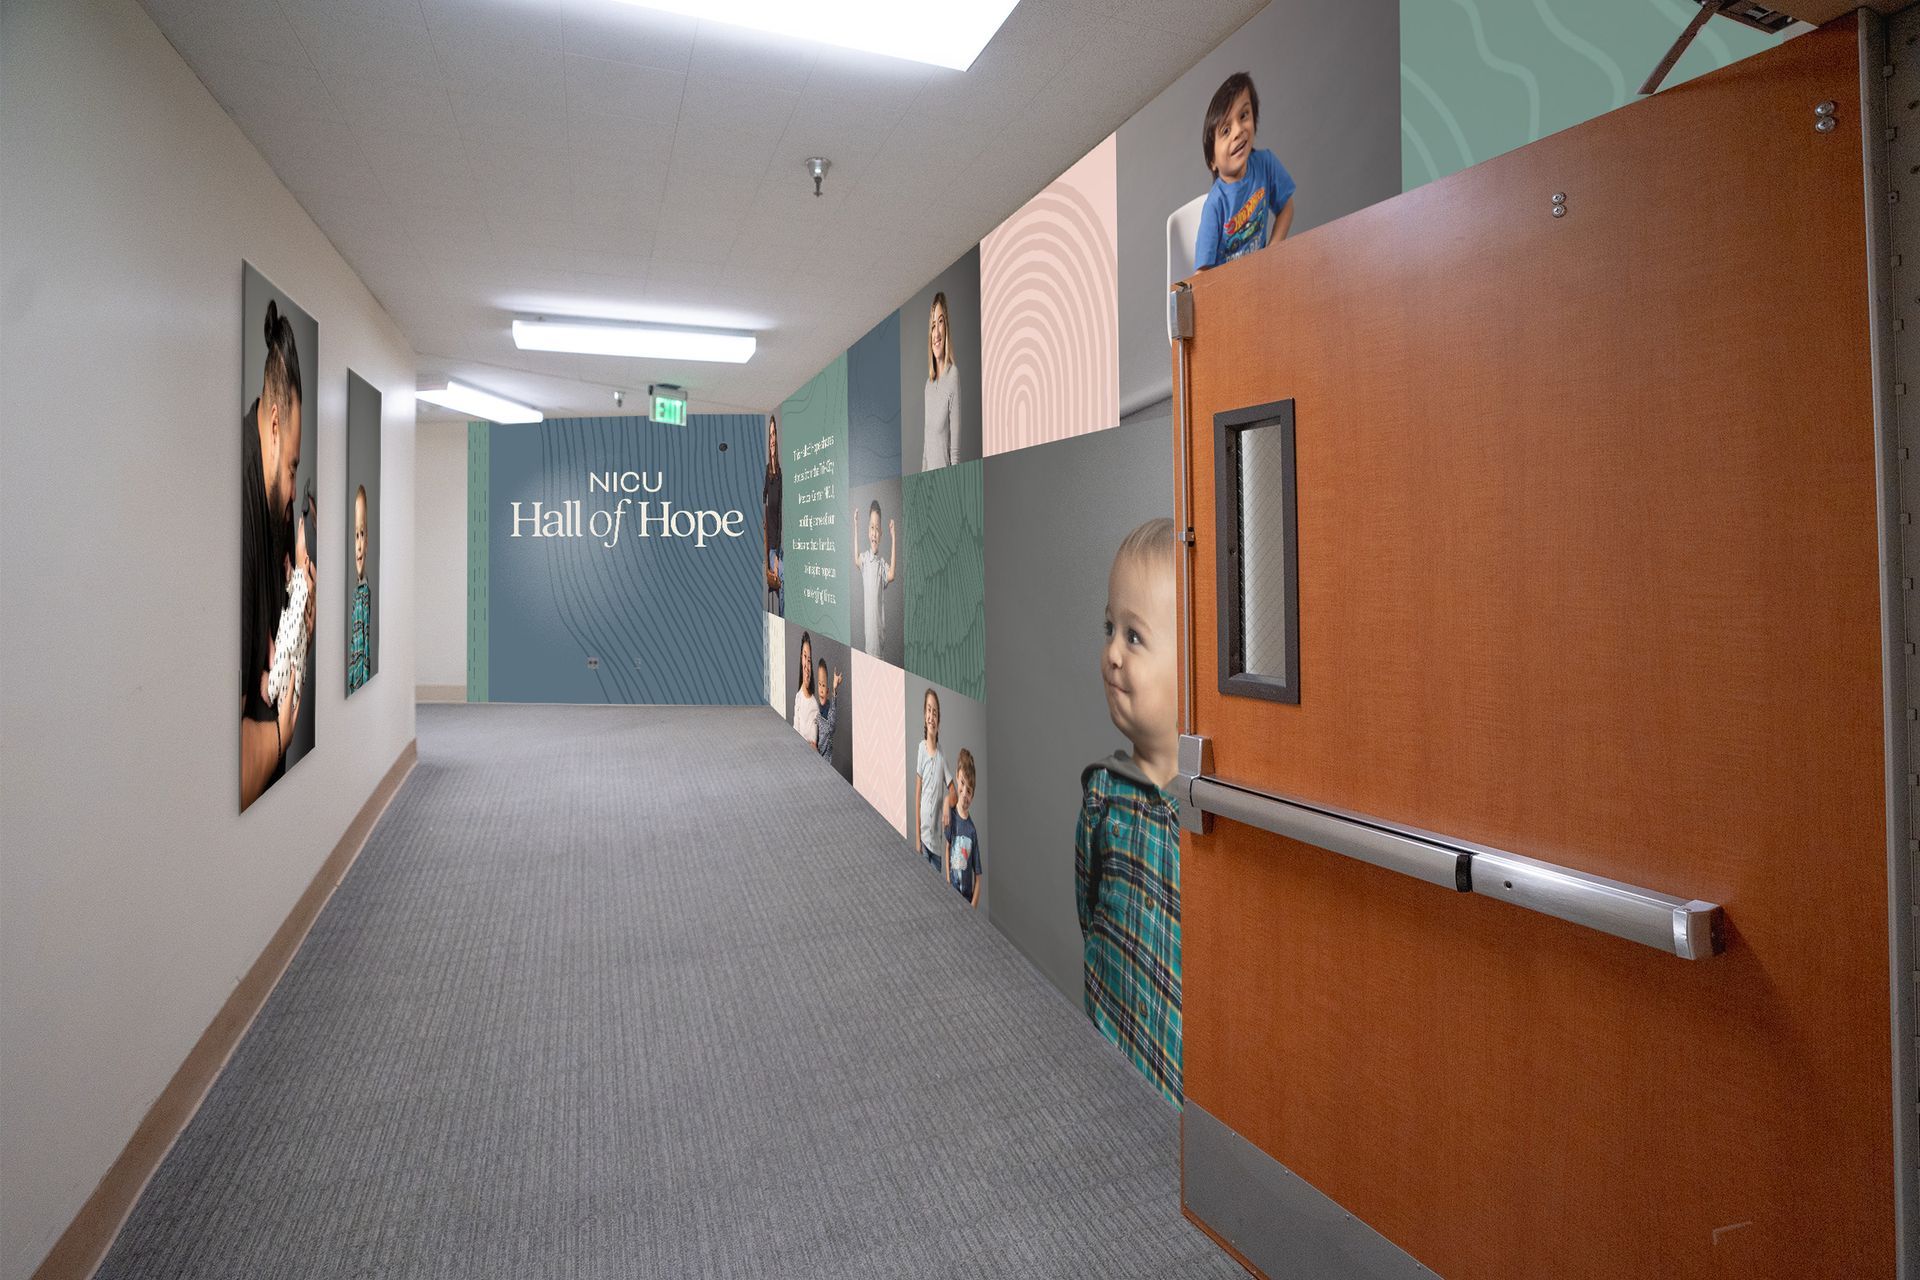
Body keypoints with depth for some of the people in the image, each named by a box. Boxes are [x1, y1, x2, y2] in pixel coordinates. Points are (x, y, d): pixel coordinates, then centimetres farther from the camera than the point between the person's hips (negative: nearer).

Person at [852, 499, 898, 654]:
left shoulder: (882, 562, 0)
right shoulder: (864, 557, 1)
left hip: (880, 617, 1)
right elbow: (856, 561, -18)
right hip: (867, 616, -1)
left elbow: (891, 575, -17)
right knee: (869, 648, 3)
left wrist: (894, 538, -18)